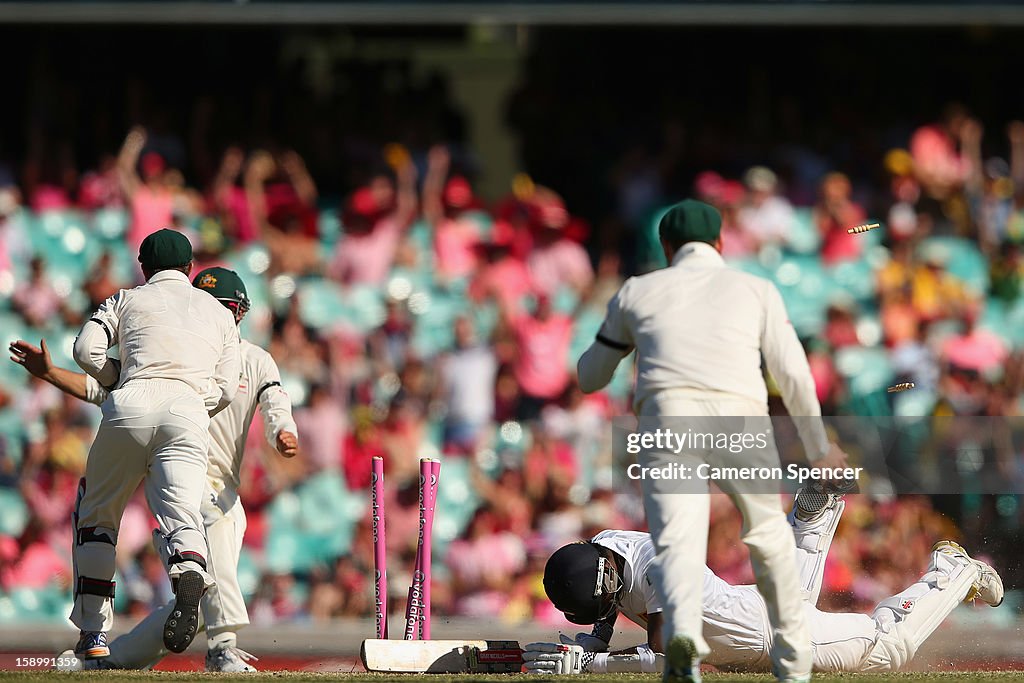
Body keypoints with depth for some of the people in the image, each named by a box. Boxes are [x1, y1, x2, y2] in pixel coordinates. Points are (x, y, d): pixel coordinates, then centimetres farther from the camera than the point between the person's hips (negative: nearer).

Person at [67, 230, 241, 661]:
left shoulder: (128, 300, 22)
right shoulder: (219, 314, 29)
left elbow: (87, 349, 6)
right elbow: (225, 389, 19)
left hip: (132, 404, -1)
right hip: (191, 415, 1)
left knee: (95, 515, 17)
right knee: (181, 512, -15)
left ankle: (93, 633, 11)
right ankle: (189, 575, -53)